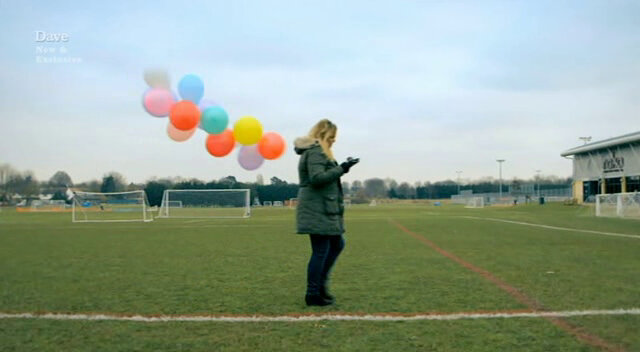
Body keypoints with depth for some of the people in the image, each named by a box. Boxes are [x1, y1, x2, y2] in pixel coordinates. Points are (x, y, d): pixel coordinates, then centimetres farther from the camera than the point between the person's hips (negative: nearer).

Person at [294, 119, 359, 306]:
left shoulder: (317, 151, 19)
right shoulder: (315, 152, -13)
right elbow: (317, 178, -24)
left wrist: (341, 168, 15)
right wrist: (341, 168, -20)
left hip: (322, 209, 11)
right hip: (317, 210, -11)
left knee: (337, 244, 18)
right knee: (321, 251, -5)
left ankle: (320, 283, 24)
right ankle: (313, 294, 5)